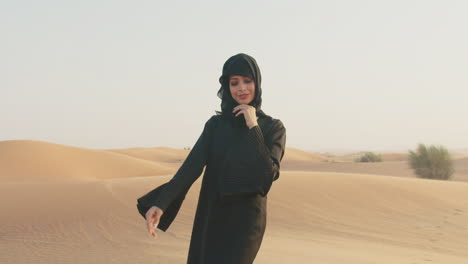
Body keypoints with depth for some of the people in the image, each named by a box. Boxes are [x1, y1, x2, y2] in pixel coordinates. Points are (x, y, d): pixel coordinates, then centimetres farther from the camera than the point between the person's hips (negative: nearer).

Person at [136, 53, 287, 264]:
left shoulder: (273, 128, -1)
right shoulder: (215, 125, 7)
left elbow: (268, 174, -16)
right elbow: (192, 165, -7)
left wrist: (253, 127, -14)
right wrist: (160, 202, -22)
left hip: (245, 221, -4)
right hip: (210, 218, 4)